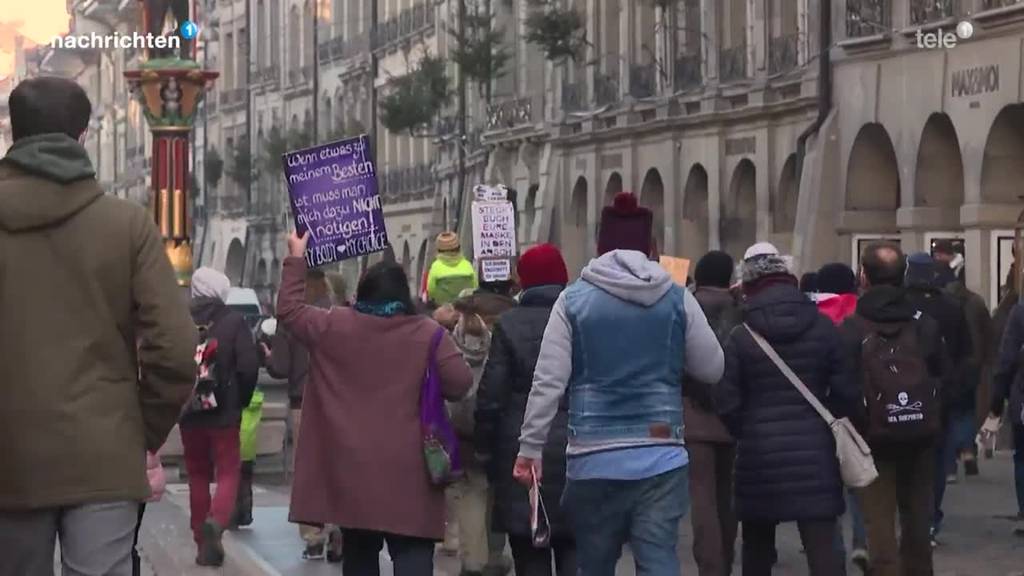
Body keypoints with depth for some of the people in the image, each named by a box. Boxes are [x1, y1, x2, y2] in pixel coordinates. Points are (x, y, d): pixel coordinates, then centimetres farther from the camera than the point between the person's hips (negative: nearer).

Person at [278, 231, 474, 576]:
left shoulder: (334, 327, 1)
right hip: (407, 469, -2)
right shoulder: (428, 333, -4)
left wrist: (296, 259, 21)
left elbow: (289, 310, 13)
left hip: (351, 466, 3)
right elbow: (460, 384, -7)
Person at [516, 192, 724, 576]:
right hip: (661, 454, 0)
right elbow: (712, 369, 7)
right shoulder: (677, 298, 1)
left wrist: (530, 448, 0)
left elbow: (549, 381, -5)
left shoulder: (574, 300, -1)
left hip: (593, 457, 0)